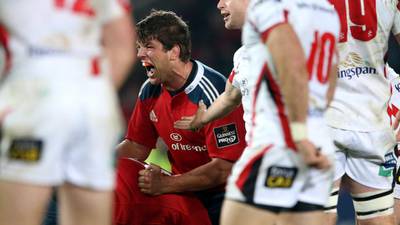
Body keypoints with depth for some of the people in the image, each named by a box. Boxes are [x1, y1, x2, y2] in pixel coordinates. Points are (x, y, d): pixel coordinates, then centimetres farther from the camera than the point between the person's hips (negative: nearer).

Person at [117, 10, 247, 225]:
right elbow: (136, 147, 14)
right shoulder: (150, 91, 4)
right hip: (186, 193, 6)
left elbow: (225, 169, -22)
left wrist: (165, 184, -27)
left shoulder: (212, 92, -19)